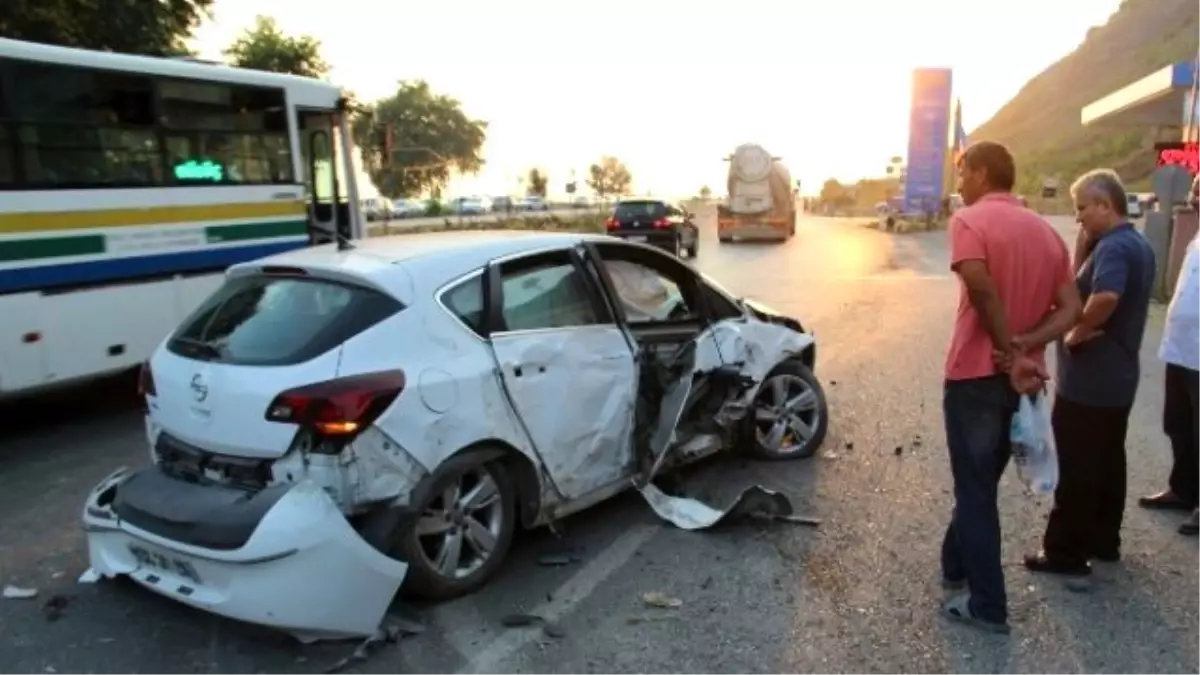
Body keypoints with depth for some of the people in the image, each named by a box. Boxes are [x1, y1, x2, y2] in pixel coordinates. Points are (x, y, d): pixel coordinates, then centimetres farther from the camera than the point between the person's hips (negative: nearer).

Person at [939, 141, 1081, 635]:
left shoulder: (970, 220, -10)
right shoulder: (1046, 231, 11)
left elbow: (980, 286, -28)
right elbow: (1069, 309, 4)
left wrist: (1010, 354, -20)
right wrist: (1023, 349, -10)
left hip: (976, 374, -7)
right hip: (1024, 377, 7)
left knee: (974, 490, 4)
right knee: (982, 482, 21)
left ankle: (987, 606, 12)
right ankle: (956, 568, 37)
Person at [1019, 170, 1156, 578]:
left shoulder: (1114, 246, -19)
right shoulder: (1137, 244, 13)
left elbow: (1104, 297, -38)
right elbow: (1079, 288, 13)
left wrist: (1076, 333, -22)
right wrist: (1083, 249, 2)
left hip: (1089, 379, -10)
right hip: (1117, 376, 10)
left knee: (1077, 469, -1)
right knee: (1106, 462, 18)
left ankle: (1065, 552, 8)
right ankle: (1103, 540, 30)